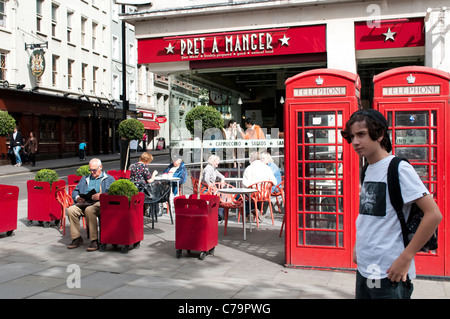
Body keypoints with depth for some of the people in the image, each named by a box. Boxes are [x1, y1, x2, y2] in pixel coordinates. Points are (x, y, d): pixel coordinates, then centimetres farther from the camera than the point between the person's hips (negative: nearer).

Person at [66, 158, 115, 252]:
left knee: (89, 210, -38)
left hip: (99, 203, -5)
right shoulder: (84, 179, 33)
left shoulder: (109, 179, 16)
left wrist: (100, 196, -16)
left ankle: (94, 240, -31)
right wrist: (77, 197, 3)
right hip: (84, 203, 5)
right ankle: (76, 238, -14)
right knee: (71, 210, -25)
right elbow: (75, 191, 27)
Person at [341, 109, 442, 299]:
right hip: (364, 268, 8)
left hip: (389, 272, -7)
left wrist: (406, 257, -18)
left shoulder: (398, 168, -13)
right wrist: (358, 247, 12)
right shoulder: (368, 170, 10)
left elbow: (434, 214, -18)